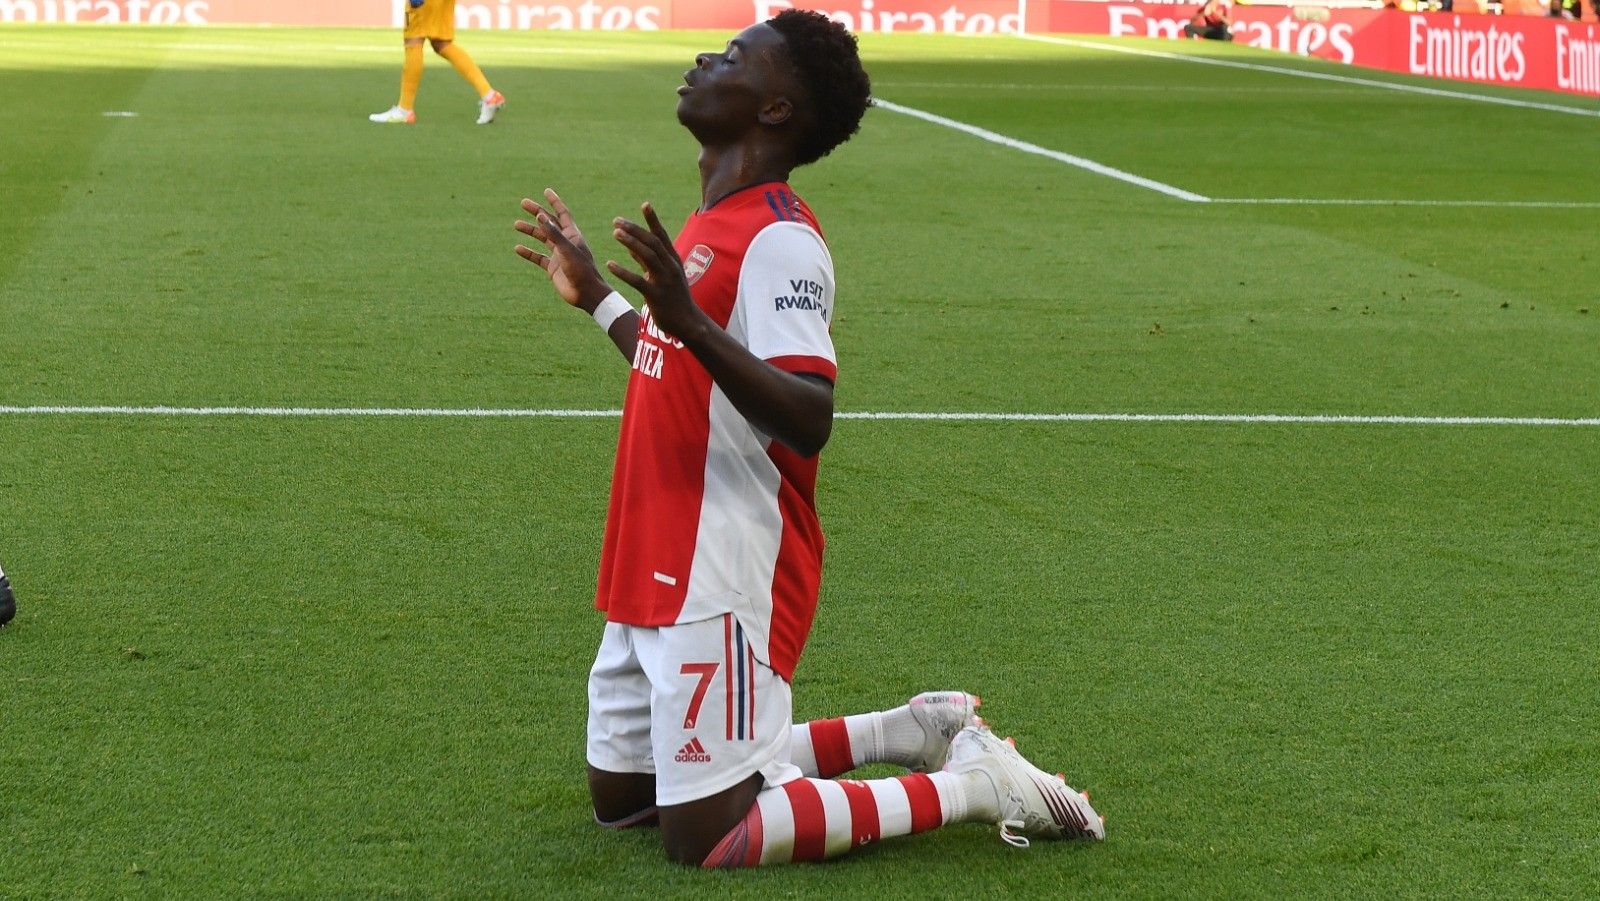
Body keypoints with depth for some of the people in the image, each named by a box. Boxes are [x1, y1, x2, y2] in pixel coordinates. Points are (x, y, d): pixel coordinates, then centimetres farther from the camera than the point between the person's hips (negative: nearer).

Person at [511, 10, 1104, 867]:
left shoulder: (779, 241, -18)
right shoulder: (711, 226, 11)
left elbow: (807, 423, -28)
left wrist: (690, 322, -38)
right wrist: (594, 294, 31)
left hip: (723, 589, -10)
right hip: (654, 575, 10)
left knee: (704, 840, -7)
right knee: (617, 795, 19)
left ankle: (972, 782, 5)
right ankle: (912, 733, 23)